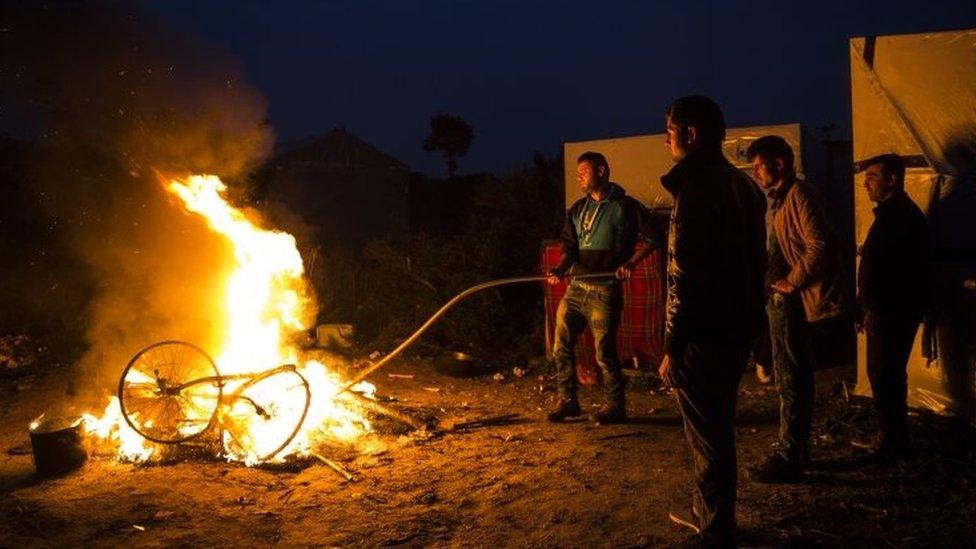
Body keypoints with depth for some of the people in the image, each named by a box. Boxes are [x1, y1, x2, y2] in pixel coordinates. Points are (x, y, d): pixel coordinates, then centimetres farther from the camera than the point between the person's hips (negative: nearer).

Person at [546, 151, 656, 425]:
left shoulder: (625, 206, -3)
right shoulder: (577, 210, 14)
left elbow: (649, 238, -2)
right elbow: (570, 247, 9)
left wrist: (630, 263, -14)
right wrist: (560, 269, -9)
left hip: (605, 290, -6)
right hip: (576, 287, 6)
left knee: (604, 351, -4)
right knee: (561, 346, 5)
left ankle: (615, 407, 11)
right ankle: (567, 401, 19)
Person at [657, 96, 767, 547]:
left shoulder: (696, 187, -17)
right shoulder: (743, 186, 11)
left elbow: (685, 275, -21)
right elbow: (755, 261, 17)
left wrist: (672, 347, -17)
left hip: (704, 333, -9)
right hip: (739, 327, 9)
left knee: (707, 437, 2)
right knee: (718, 429, 21)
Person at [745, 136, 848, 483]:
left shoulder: (799, 195, -13)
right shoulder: (781, 199, 17)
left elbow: (819, 246, -23)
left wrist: (790, 283, -17)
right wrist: (773, 281, 9)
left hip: (792, 302, -10)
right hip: (783, 301, 10)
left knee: (791, 380, -4)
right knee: (796, 378, 16)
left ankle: (789, 458, 3)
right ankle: (797, 450, 26)